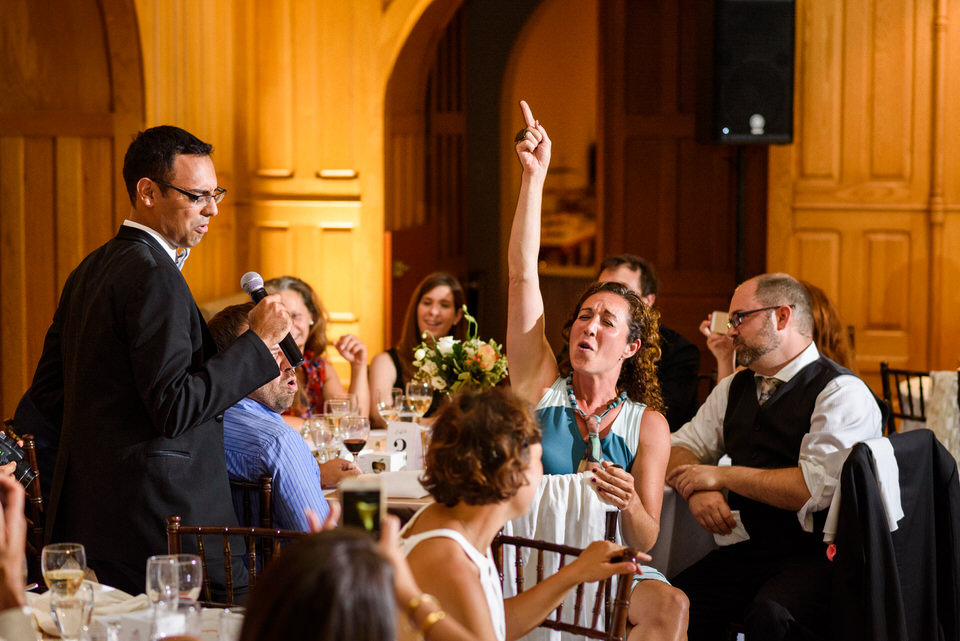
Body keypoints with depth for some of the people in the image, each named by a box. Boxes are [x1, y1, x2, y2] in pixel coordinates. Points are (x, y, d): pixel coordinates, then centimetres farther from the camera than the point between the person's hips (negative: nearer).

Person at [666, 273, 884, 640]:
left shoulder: (842, 392, -7)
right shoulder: (734, 389, 17)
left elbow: (816, 488, -18)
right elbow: (680, 448, 18)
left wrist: (721, 476, -10)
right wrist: (698, 490, -5)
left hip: (817, 555, -6)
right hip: (749, 551, 6)